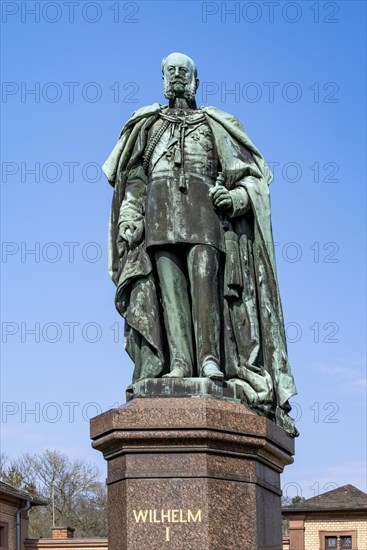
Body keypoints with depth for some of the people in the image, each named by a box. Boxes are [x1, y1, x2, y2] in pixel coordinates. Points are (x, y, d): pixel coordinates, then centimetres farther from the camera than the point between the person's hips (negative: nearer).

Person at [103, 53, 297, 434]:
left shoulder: (213, 126, 21)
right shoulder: (148, 126, 25)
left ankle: (210, 360, -31)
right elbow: (133, 178, 16)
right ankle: (179, 362, -26)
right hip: (161, 209, 1)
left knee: (203, 274, -21)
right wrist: (128, 217, 0)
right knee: (169, 283, -15)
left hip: (202, 209, -1)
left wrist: (235, 197, -6)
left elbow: (250, 174, 15)